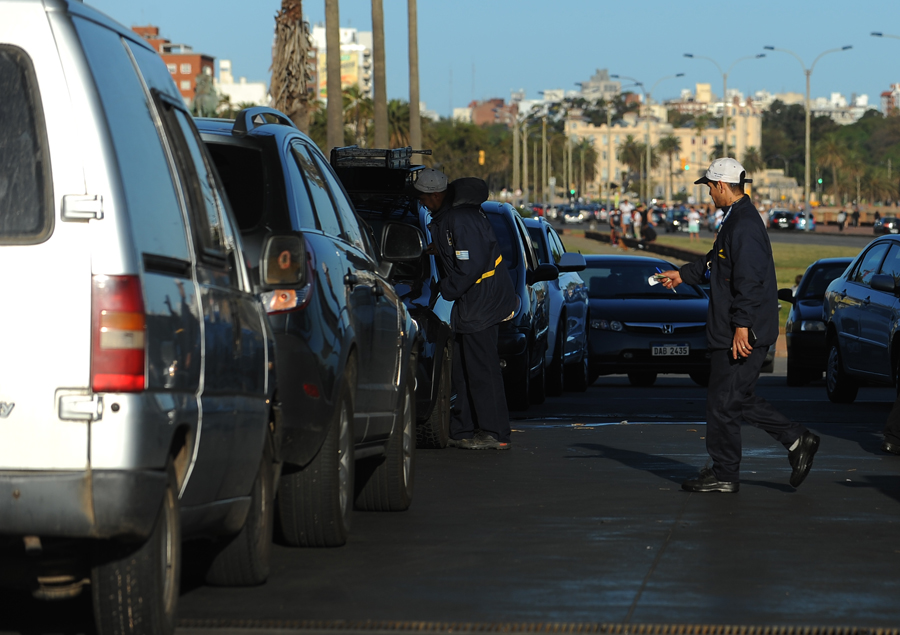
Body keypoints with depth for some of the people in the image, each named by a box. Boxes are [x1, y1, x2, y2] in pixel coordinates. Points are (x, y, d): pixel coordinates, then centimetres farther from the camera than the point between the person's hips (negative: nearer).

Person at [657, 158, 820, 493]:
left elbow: (749, 280, -25)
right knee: (738, 399, 15)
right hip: (731, 331, 10)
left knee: (723, 402, -2)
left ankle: (724, 474, 7)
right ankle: (797, 440, 16)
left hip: (742, 335, -10)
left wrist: (741, 326, -26)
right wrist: (683, 275, 37)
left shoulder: (744, 225, -19)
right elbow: (715, 262, 30)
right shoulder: (737, 219, 15)